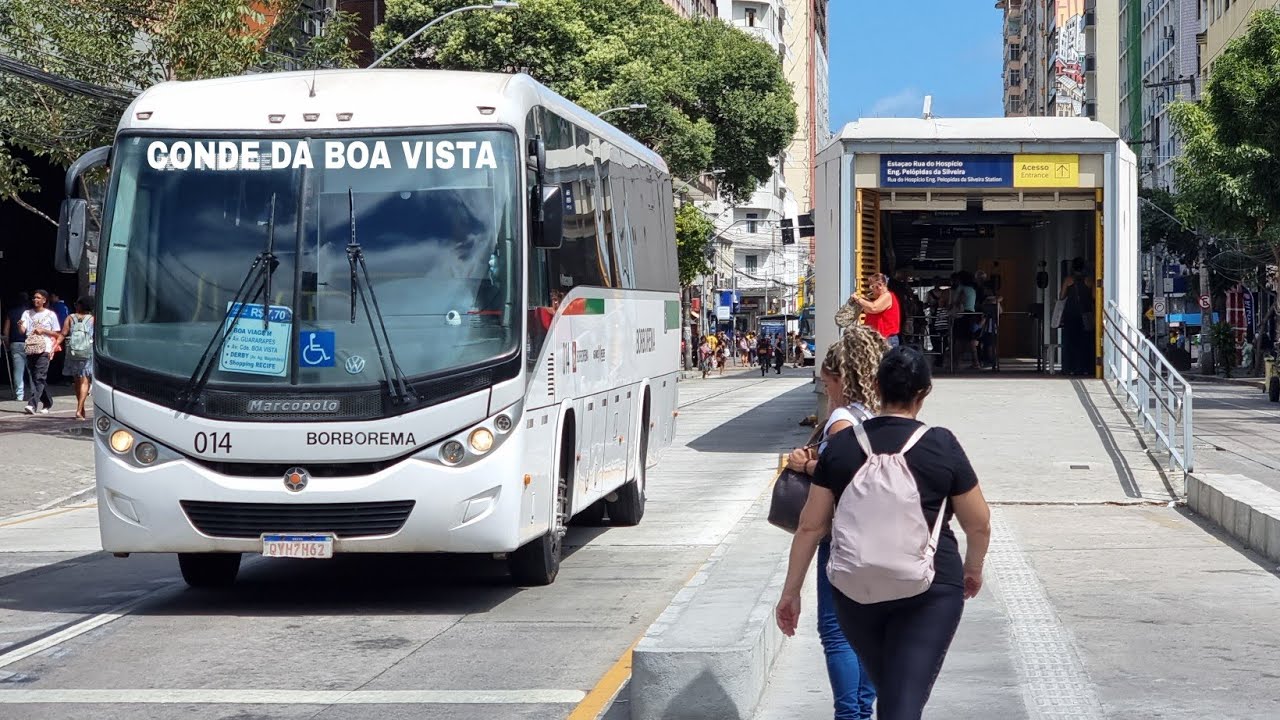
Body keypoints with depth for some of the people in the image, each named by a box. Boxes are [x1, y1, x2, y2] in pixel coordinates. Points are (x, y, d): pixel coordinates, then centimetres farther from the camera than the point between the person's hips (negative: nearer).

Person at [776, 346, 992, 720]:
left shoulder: (841, 445, 1)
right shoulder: (942, 446, -4)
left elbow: (811, 526, 2)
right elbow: (978, 523, 3)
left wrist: (791, 591, 10)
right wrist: (973, 568, 22)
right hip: (929, 590, -3)